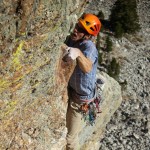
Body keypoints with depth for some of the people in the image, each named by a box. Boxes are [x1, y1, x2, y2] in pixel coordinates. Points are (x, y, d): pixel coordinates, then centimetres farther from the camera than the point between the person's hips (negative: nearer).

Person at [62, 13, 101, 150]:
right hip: (71, 89, 7)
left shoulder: (89, 46, -31)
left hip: (80, 97, -7)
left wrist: (78, 53, -68)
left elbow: (87, 68, -50)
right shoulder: (71, 40, -7)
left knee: (70, 137, 7)